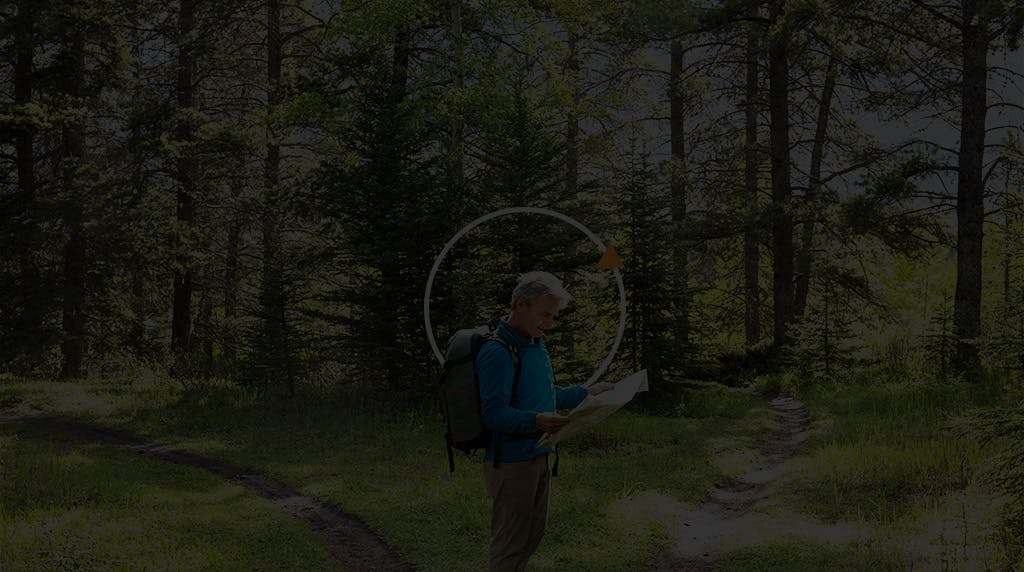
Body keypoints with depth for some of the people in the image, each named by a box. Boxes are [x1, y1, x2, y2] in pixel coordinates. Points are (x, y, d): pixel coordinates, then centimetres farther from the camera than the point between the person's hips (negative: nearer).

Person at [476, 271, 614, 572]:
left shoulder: (537, 344, 11)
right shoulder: (497, 352, -21)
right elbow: (494, 415, -26)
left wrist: (587, 393, 17)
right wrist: (536, 422, -41)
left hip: (539, 457, 9)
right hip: (510, 462, -9)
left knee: (533, 535, 18)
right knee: (510, 544, 0)